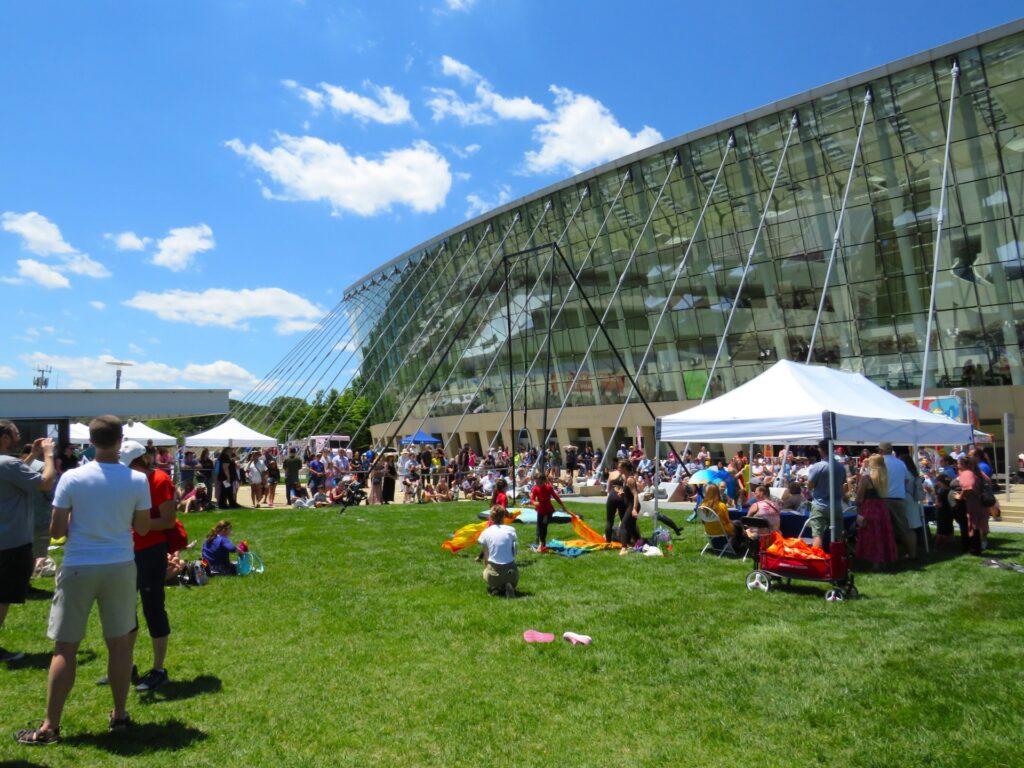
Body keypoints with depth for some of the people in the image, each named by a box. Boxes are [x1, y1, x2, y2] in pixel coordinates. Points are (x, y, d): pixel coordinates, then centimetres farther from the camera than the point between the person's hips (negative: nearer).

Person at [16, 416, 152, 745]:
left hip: (78, 568, -1)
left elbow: (56, 530, -6)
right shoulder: (138, 480, -8)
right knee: (120, 643, 12)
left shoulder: (71, 478, -10)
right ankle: (119, 715, 23)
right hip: (120, 567, 1)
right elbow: (142, 528, 1)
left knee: (65, 648, 8)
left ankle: (50, 727, 15)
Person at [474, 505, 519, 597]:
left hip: (494, 573, 0)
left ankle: (495, 588, 3)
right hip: (511, 572, 1)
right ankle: (508, 587, -1)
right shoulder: (511, 530, -2)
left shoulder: (486, 533, -2)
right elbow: (515, 551, 1)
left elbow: (486, 556, 5)